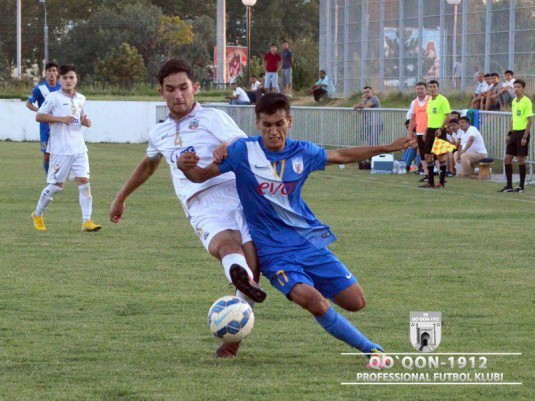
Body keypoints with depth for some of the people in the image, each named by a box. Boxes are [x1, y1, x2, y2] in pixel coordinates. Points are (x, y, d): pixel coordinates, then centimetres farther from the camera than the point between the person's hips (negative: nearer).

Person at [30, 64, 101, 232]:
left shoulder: (81, 99, 12)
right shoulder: (54, 98, -6)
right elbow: (39, 116, -7)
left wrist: (85, 121, 4)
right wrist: (61, 119, -17)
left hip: (79, 148, 5)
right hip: (60, 149, -5)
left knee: (84, 181, -6)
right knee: (56, 185, 1)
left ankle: (87, 221, -8)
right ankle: (37, 215, 22)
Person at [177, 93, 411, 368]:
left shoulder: (302, 152, 1)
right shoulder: (243, 152, -9)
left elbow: (342, 156, 18)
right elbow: (202, 175, -6)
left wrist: (387, 148, 17)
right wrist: (185, 167, -28)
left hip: (309, 240, 4)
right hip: (273, 250, -4)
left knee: (356, 302, -3)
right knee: (313, 301, -28)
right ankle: (369, 348, -11)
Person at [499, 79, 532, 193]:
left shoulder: (526, 101, -11)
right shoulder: (514, 101, 13)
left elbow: (530, 121, -12)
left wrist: (525, 137, -16)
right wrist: (510, 134, 16)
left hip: (522, 133, -8)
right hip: (514, 132, 8)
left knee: (521, 160, -2)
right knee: (507, 159, 6)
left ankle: (521, 187, 7)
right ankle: (509, 186, 13)